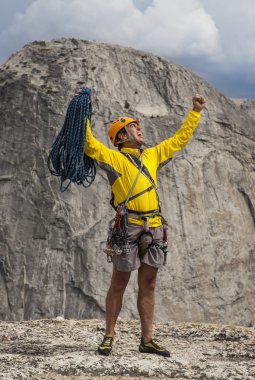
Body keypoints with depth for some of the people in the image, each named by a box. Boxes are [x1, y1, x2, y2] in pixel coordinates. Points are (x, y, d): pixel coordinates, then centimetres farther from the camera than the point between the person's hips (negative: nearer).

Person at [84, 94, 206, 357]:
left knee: (148, 286, 8)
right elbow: (89, 145, -13)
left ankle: (147, 340, 14)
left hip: (154, 229, 5)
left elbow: (180, 139, 27)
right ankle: (109, 337, 14)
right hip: (128, 229, -5)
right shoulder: (114, 158, 1)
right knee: (119, 284, 2)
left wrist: (196, 112, 29)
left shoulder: (153, 156, 18)